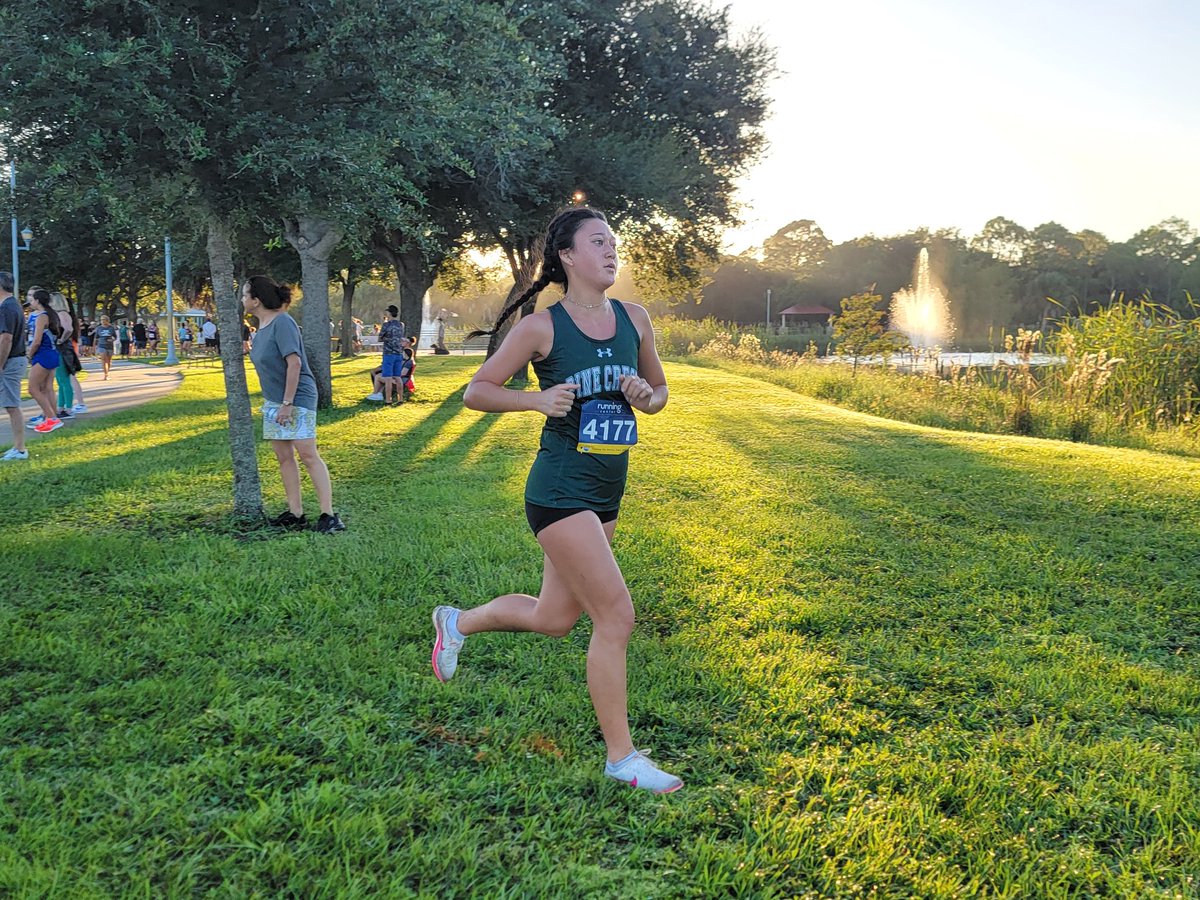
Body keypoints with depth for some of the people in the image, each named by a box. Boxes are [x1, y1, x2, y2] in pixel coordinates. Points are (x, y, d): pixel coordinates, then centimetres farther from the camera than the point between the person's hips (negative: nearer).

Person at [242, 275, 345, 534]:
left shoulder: (282, 323, -18)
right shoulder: (261, 326, 10)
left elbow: (294, 362, -23)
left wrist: (288, 403, -23)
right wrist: (269, 397, 18)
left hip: (297, 399, -9)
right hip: (273, 401, 9)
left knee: (308, 455, -9)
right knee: (283, 456, 9)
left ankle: (329, 515, -7)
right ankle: (295, 513, 15)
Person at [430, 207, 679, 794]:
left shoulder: (634, 320, 6)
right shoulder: (542, 328, -9)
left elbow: (659, 391, 18)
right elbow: (476, 392, -3)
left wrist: (646, 398, -6)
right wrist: (538, 399, -18)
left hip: (607, 494, 7)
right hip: (561, 490, -7)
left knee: (554, 619, 17)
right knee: (615, 616, -10)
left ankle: (457, 622, 43)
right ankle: (621, 757, 5)